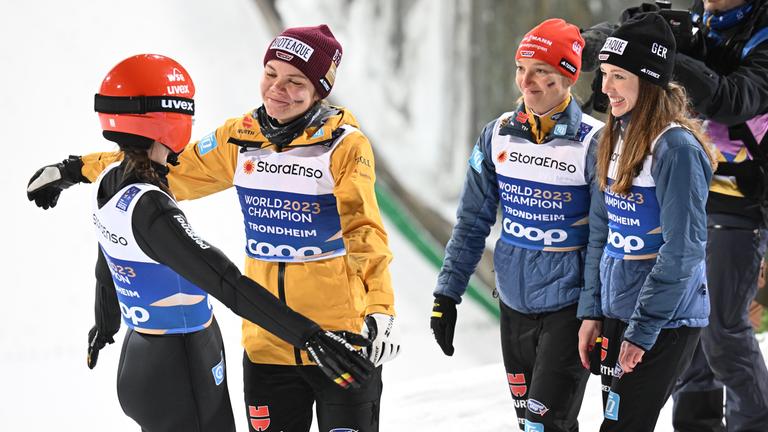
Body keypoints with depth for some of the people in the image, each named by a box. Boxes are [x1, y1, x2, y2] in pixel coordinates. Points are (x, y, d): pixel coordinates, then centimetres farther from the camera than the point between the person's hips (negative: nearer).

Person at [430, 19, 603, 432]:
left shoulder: (592, 143, -12)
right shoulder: (498, 135, 2)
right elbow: (472, 221, 9)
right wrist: (447, 294, 6)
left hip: (568, 304, -5)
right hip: (514, 303, 5)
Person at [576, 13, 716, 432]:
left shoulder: (676, 147, -17)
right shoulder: (614, 140, 8)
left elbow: (682, 250, -20)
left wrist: (643, 328, -19)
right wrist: (592, 311, 10)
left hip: (663, 320, -8)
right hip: (617, 311, 8)